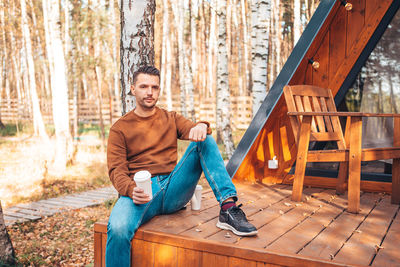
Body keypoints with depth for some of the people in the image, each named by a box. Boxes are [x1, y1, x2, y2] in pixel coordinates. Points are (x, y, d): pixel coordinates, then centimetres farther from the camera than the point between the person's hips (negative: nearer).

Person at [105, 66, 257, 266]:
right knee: (118, 228, -35)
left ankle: (228, 208, -26)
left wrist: (202, 126, -26)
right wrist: (131, 190, -22)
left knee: (203, 140, -15)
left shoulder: (171, 119, 20)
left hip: (174, 190, 3)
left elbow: (191, 130, 0)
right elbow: (116, 170, 0)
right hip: (141, 193, -2)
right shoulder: (120, 129, 11)